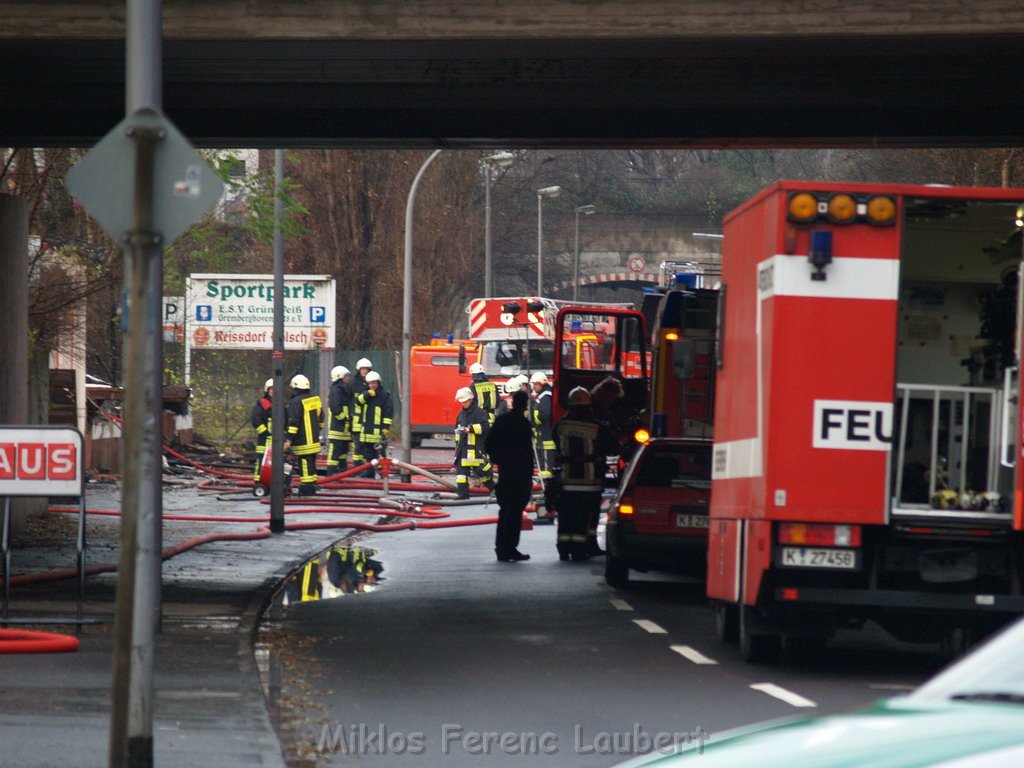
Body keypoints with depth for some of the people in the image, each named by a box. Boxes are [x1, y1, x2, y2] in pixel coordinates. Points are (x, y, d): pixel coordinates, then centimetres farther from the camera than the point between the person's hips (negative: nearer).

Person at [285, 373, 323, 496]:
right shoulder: (315, 398, 10)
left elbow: (293, 422, -20)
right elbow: (320, 417, 21)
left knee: (305, 465, -6)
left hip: (302, 442, -8)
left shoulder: (295, 402, -15)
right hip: (314, 439, 8)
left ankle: (307, 487, -7)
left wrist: (289, 439, -18)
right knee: (311, 464, 17)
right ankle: (312, 486, 23)